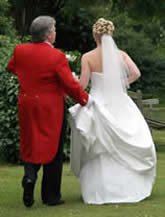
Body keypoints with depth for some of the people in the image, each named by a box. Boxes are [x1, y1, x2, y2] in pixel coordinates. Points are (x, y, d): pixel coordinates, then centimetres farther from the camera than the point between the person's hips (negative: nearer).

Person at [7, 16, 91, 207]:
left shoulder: (20, 51, -1)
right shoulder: (56, 56, -16)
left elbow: (11, 68, 19)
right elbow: (70, 84, -15)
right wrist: (84, 99, 2)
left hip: (27, 107, 4)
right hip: (51, 109, -4)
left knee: (31, 146, 17)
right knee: (52, 149, 6)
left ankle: (29, 176, -10)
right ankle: (51, 196, 11)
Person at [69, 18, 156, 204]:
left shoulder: (87, 57, -6)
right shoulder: (121, 55, -1)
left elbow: (82, 84, -10)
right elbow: (136, 73, -11)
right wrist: (121, 84, 5)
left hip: (98, 104, -1)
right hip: (119, 104, 1)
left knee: (99, 153, 7)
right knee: (125, 147, 11)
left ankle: (100, 192, 6)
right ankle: (129, 187, 9)